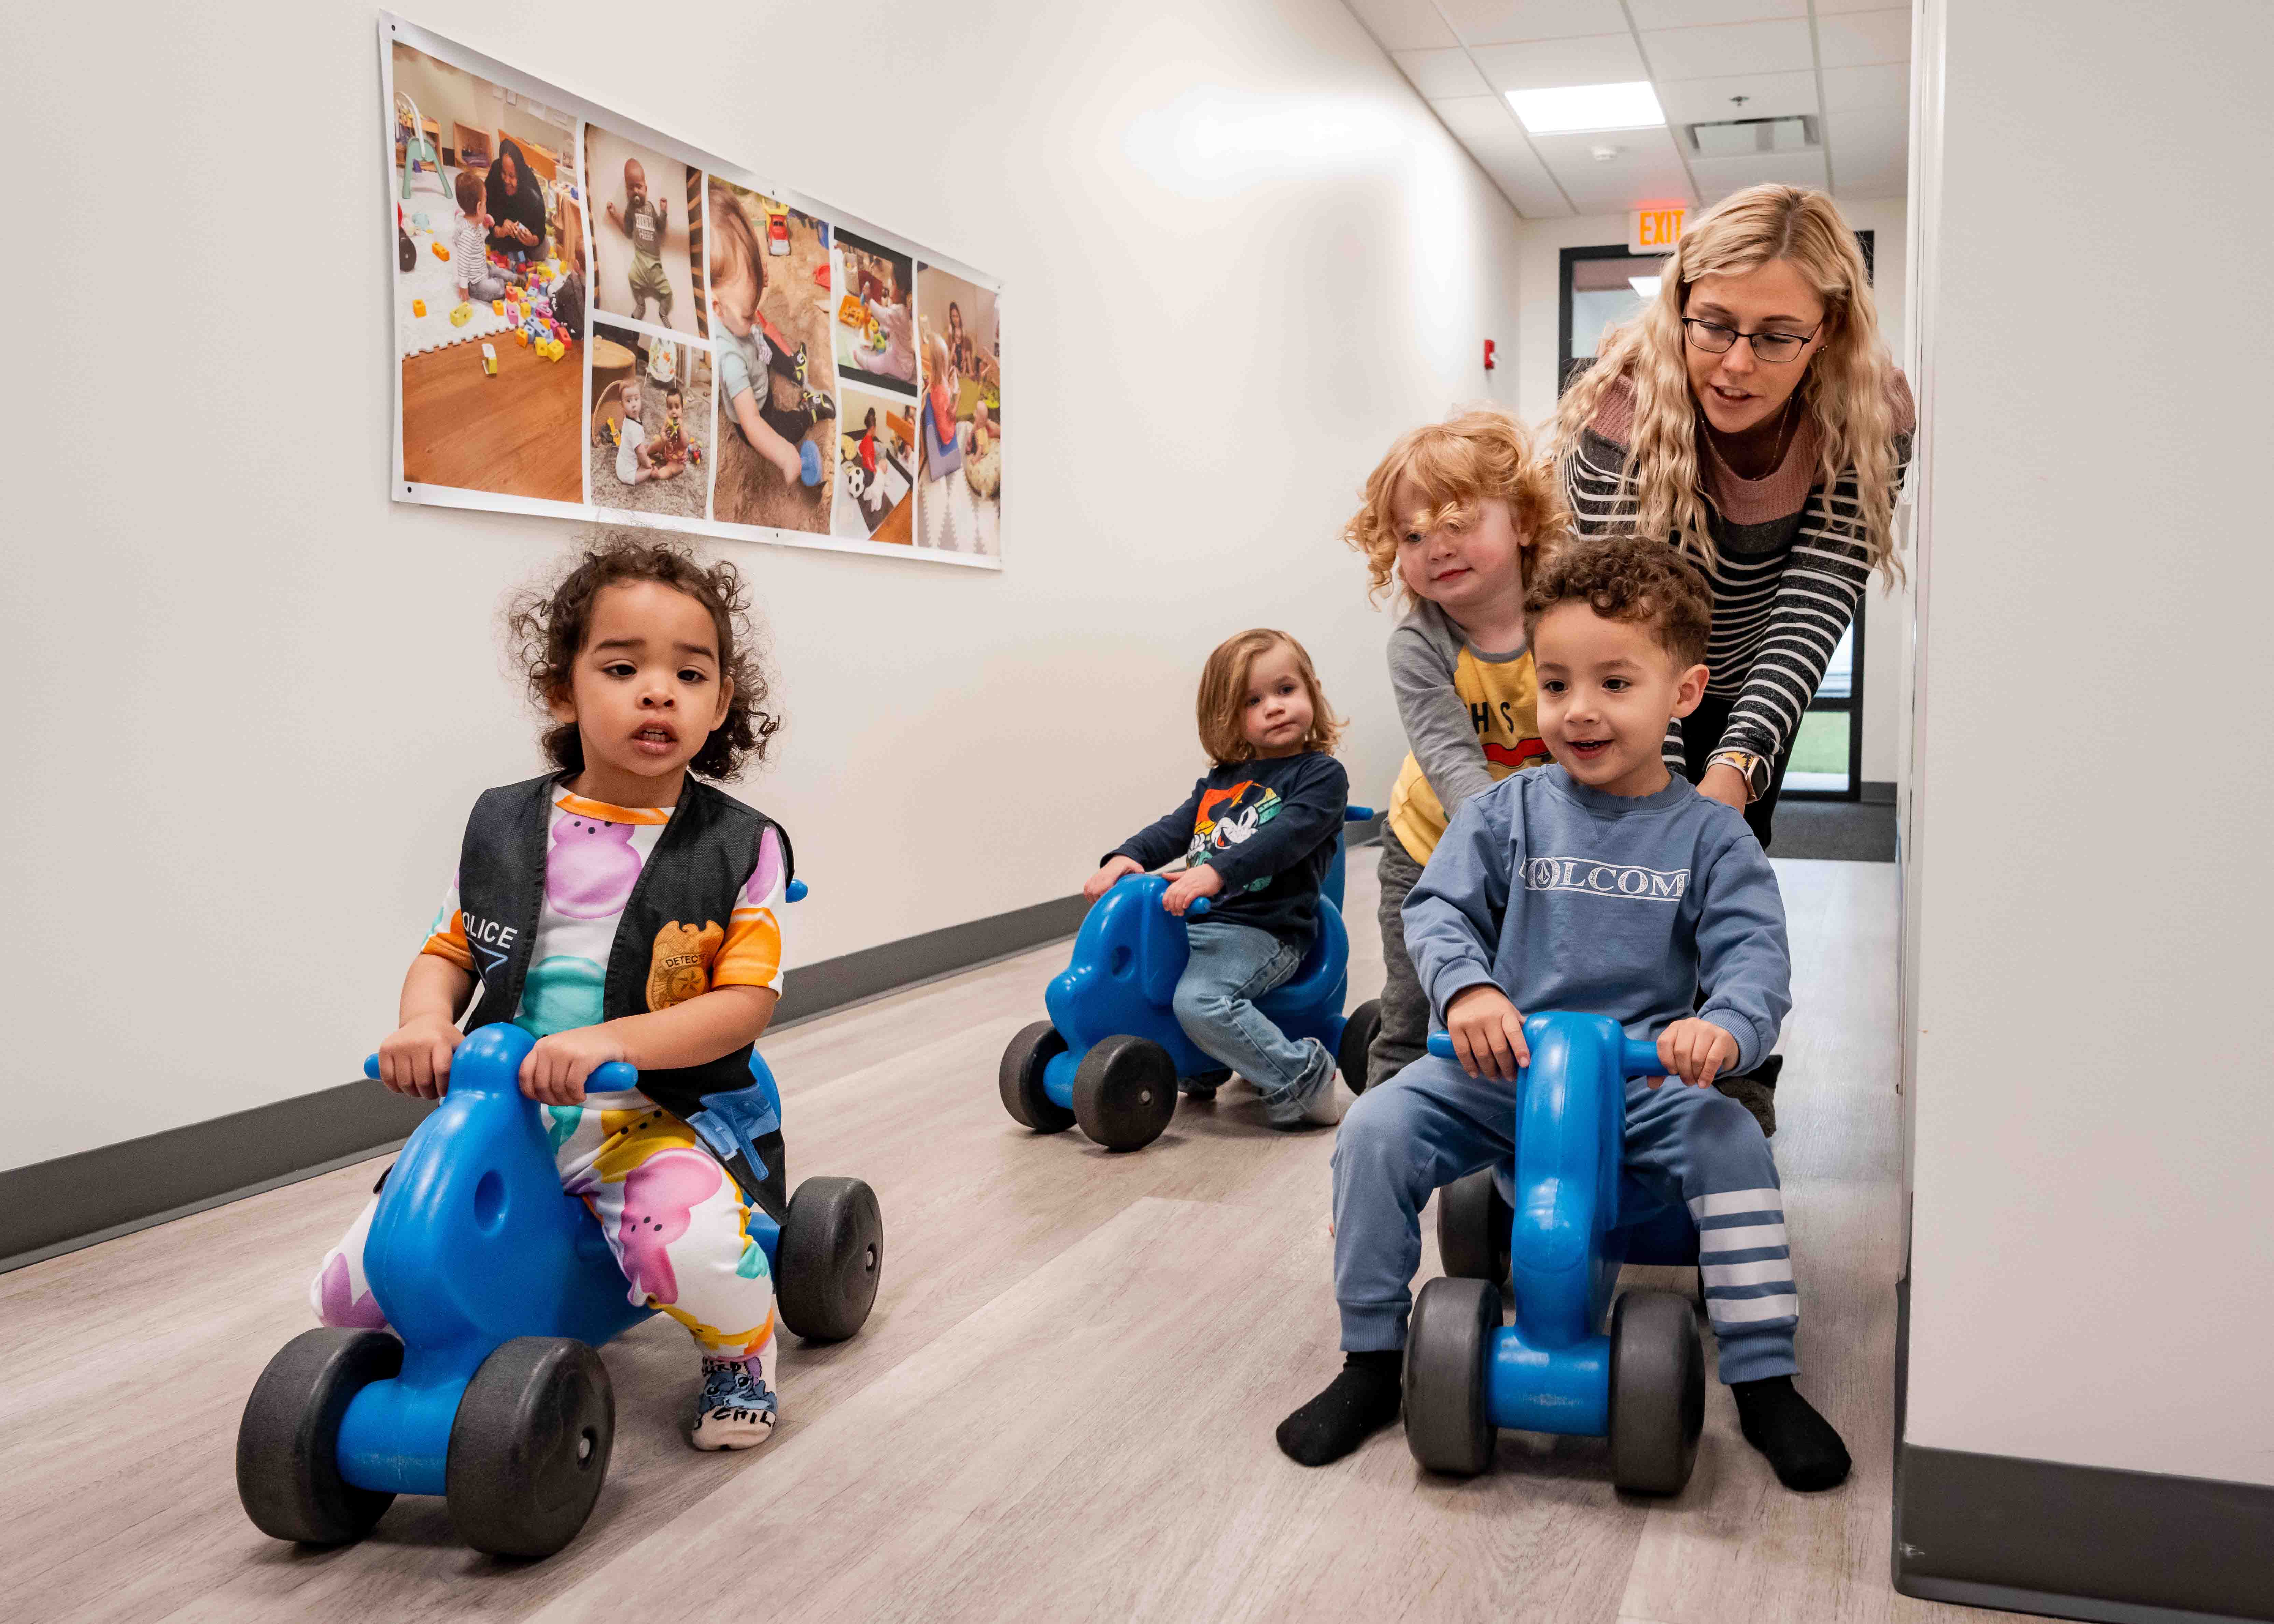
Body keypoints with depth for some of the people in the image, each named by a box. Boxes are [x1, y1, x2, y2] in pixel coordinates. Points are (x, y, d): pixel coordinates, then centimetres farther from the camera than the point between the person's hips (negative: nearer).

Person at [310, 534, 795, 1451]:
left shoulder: (741, 847, -4)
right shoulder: (505, 828, 7)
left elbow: (746, 1000, -10)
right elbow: (449, 949, 14)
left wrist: (613, 1040, -25)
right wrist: (425, 1021, -10)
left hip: (659, 1114, -4)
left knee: (688, 1245, -35)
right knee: (350, 1292, -5)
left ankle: (742, 1349, 2)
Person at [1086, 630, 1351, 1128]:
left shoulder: (1321, 774, -4)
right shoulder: (1219, 781, 18)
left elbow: (1285, 837, -20)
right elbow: (1175, 829, 12)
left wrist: (1214, 873, -34)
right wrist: (1124, 858, -9)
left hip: (1266, 931, -8)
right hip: (1193, 922, 8)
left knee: (1200, 999, -30)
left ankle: (1303, 1075, -13)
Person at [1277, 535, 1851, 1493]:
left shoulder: (1710, 835, 0)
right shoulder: (1505, 813, 3)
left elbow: (1755, 956, -9)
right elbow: (1438, 908, -4)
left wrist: (1724, 1027, -33)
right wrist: (1467, 989, -27)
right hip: (1500, 1062, 1)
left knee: (1731, 1145, -28)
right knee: (1375, 1132, -20)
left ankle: (1766, 1385, -10)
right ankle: (1371, 1362, -2)